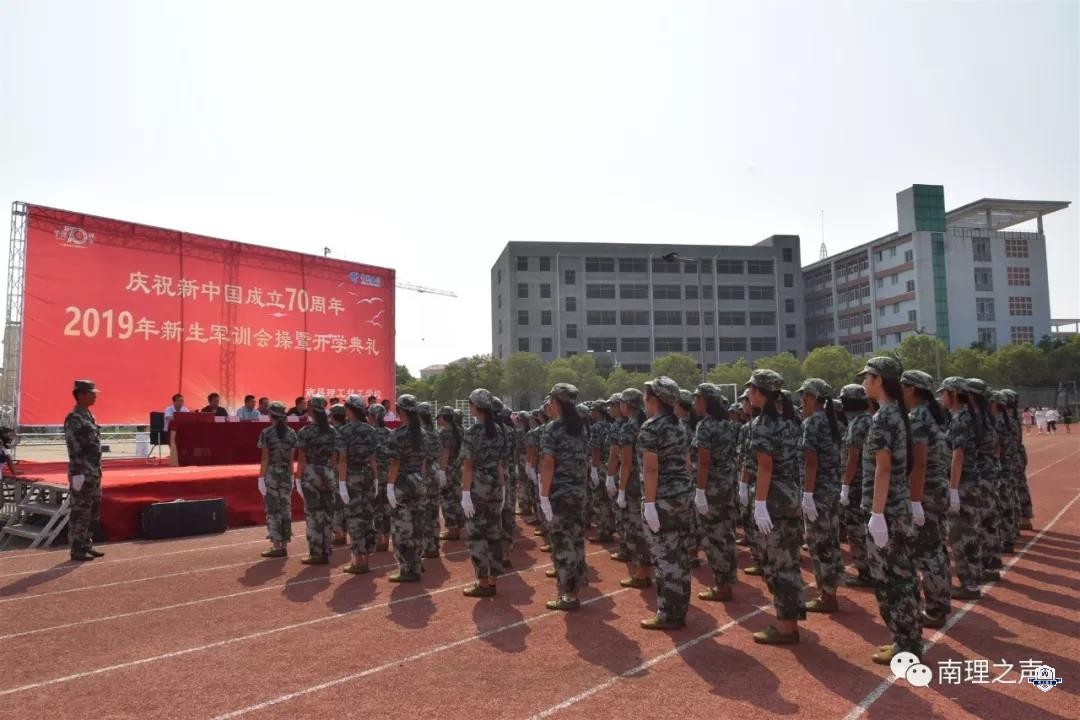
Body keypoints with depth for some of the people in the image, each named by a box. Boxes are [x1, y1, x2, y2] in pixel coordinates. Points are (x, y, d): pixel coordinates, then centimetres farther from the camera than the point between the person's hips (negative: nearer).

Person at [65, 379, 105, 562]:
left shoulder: (89, 415, 14)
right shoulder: (73, 418, -14)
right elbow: (73, 449, -18)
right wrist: (77, 474, -21)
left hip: (94, 473, 9)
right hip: (82, 474, -9)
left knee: (92, 512, 15)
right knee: (80, 513, -2)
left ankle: (87, 546, 23)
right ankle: (77, 550, 5)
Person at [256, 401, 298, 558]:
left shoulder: (266, 433, -9)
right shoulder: (291, 433, 4)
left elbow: (265, 458, -11)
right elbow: (292, 458, 5)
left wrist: (261, 478, -7)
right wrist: (291, 476, 12)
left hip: (271, 474, -4)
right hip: (286, 473, 4)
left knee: (273, 510, 1)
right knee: (285, 509, 9)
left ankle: (277, 546, 2)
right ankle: (284, 545, 14)